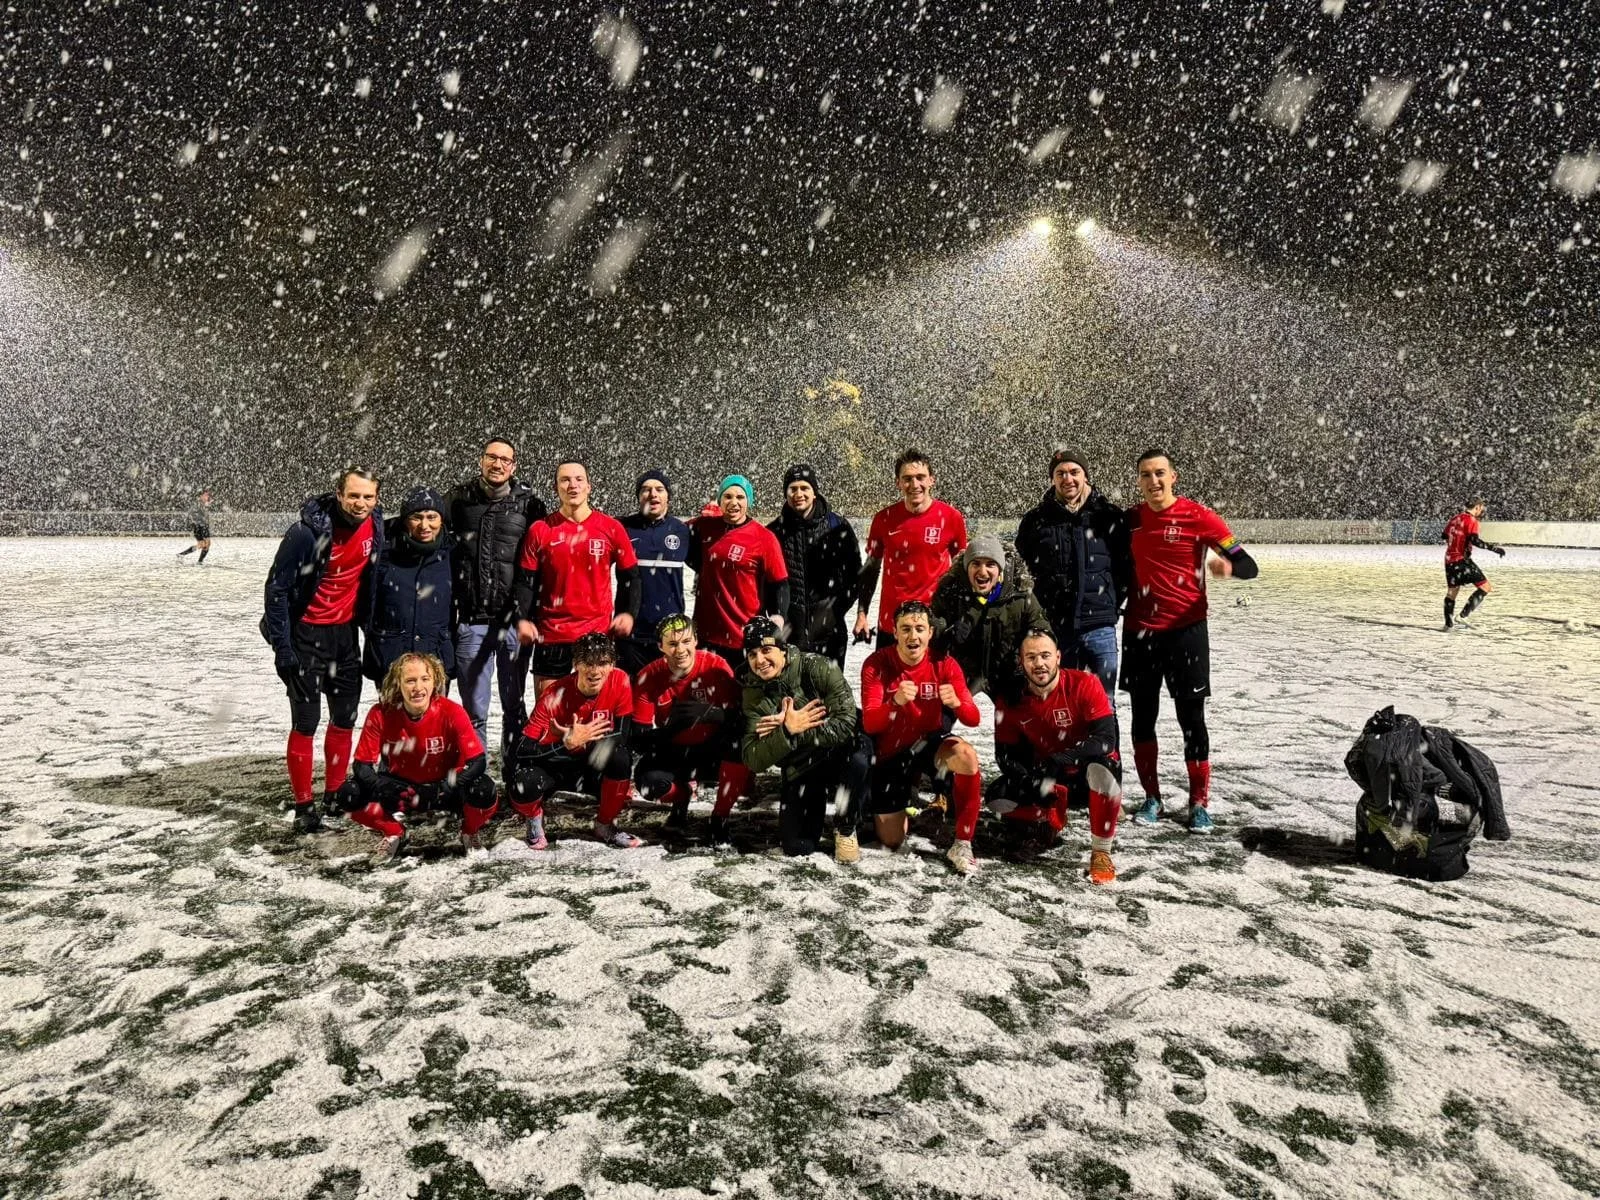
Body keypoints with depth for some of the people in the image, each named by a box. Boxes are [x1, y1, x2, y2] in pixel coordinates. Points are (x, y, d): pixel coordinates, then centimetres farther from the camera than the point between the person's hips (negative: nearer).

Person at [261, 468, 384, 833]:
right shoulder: (307, 531, -22)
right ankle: (304, 806, 9)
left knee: (345, 719, 11)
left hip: (345, 632, 6)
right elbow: (277, 587, -16)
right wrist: (282, 647, -17)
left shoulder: (374, 529, -5)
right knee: (306, 722, -3)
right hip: (306, 634, -6)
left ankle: (335, 796, 26)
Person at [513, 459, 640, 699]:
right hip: (551, 634, 1)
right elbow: (526, 579, 5)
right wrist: (523, 619, -8)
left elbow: (630, 574, 9)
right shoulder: (540, 530, 3)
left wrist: (628, 613, -2)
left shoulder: (611, 528, 2)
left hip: (598, 633, 0)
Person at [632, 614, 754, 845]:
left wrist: (709, 712, -41)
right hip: (673, 754, 1)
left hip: (713, 750, -1)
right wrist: (672, 724, -35)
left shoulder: (717, 667, -17)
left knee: (740, 746, -33)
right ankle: (681, 796, 11)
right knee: (647, 781, -29)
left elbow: (738, 719, -20)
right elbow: (640, 739, -15)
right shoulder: (648, 677, -13)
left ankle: (720, 818, -8)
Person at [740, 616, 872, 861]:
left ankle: (846, 829, -10)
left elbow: (847, 723, -27)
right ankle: (818, 801, 24)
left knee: (858, 750, -37)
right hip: (800, 771, 3)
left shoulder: (817, 668, -19)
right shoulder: (753, 695, -8)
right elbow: (754, 761, -15)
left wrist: (798, 731, -29)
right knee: (797, 847, -11)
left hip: (839, 756, -2)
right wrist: (787, 732, -30)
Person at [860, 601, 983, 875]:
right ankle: (908, 793, 37)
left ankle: (962, 844, -18)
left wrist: (956, 703, -42)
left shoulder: (944, 665, -14)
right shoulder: (876, 665, -17)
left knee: (967, 756, -35)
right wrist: (896, 703, -45)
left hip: (929, 744, 0)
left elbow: (973, 719, -18)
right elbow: (868, 724, -25)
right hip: (890, 754, 0)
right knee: (892, 843, 3)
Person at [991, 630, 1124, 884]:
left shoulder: (1085, 685, -19)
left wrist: (1061, 759, -37)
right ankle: (1052, 817, 12)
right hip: (1043, 781, 4)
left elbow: (1106, 739, -26)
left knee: (1102, 767, -38)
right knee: (999, 799, -18)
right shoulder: (1010, 700, -8)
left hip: (1085, 777, -4)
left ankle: (1101, 853, -19)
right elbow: (1006, 754, -4)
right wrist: (1033, 783, -22)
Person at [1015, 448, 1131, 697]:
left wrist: (1111, 605, 4)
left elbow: (1126, 567, 8)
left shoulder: (1110, 516, 1)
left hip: (1099, 628, -1)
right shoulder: (1036, 519, 3)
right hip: (1052, 628, 1)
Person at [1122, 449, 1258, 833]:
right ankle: (1152, 797, 21)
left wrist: (1229, 566, -31)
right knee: (1143, 716, 8)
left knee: (1191, 718, 1)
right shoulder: (1130, 520, 5)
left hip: (1186, 631, -4)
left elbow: (1249, 566, -11)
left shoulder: (1198, 517, -7)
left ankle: (1200, 803, 13)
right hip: (1139, 631, 4)